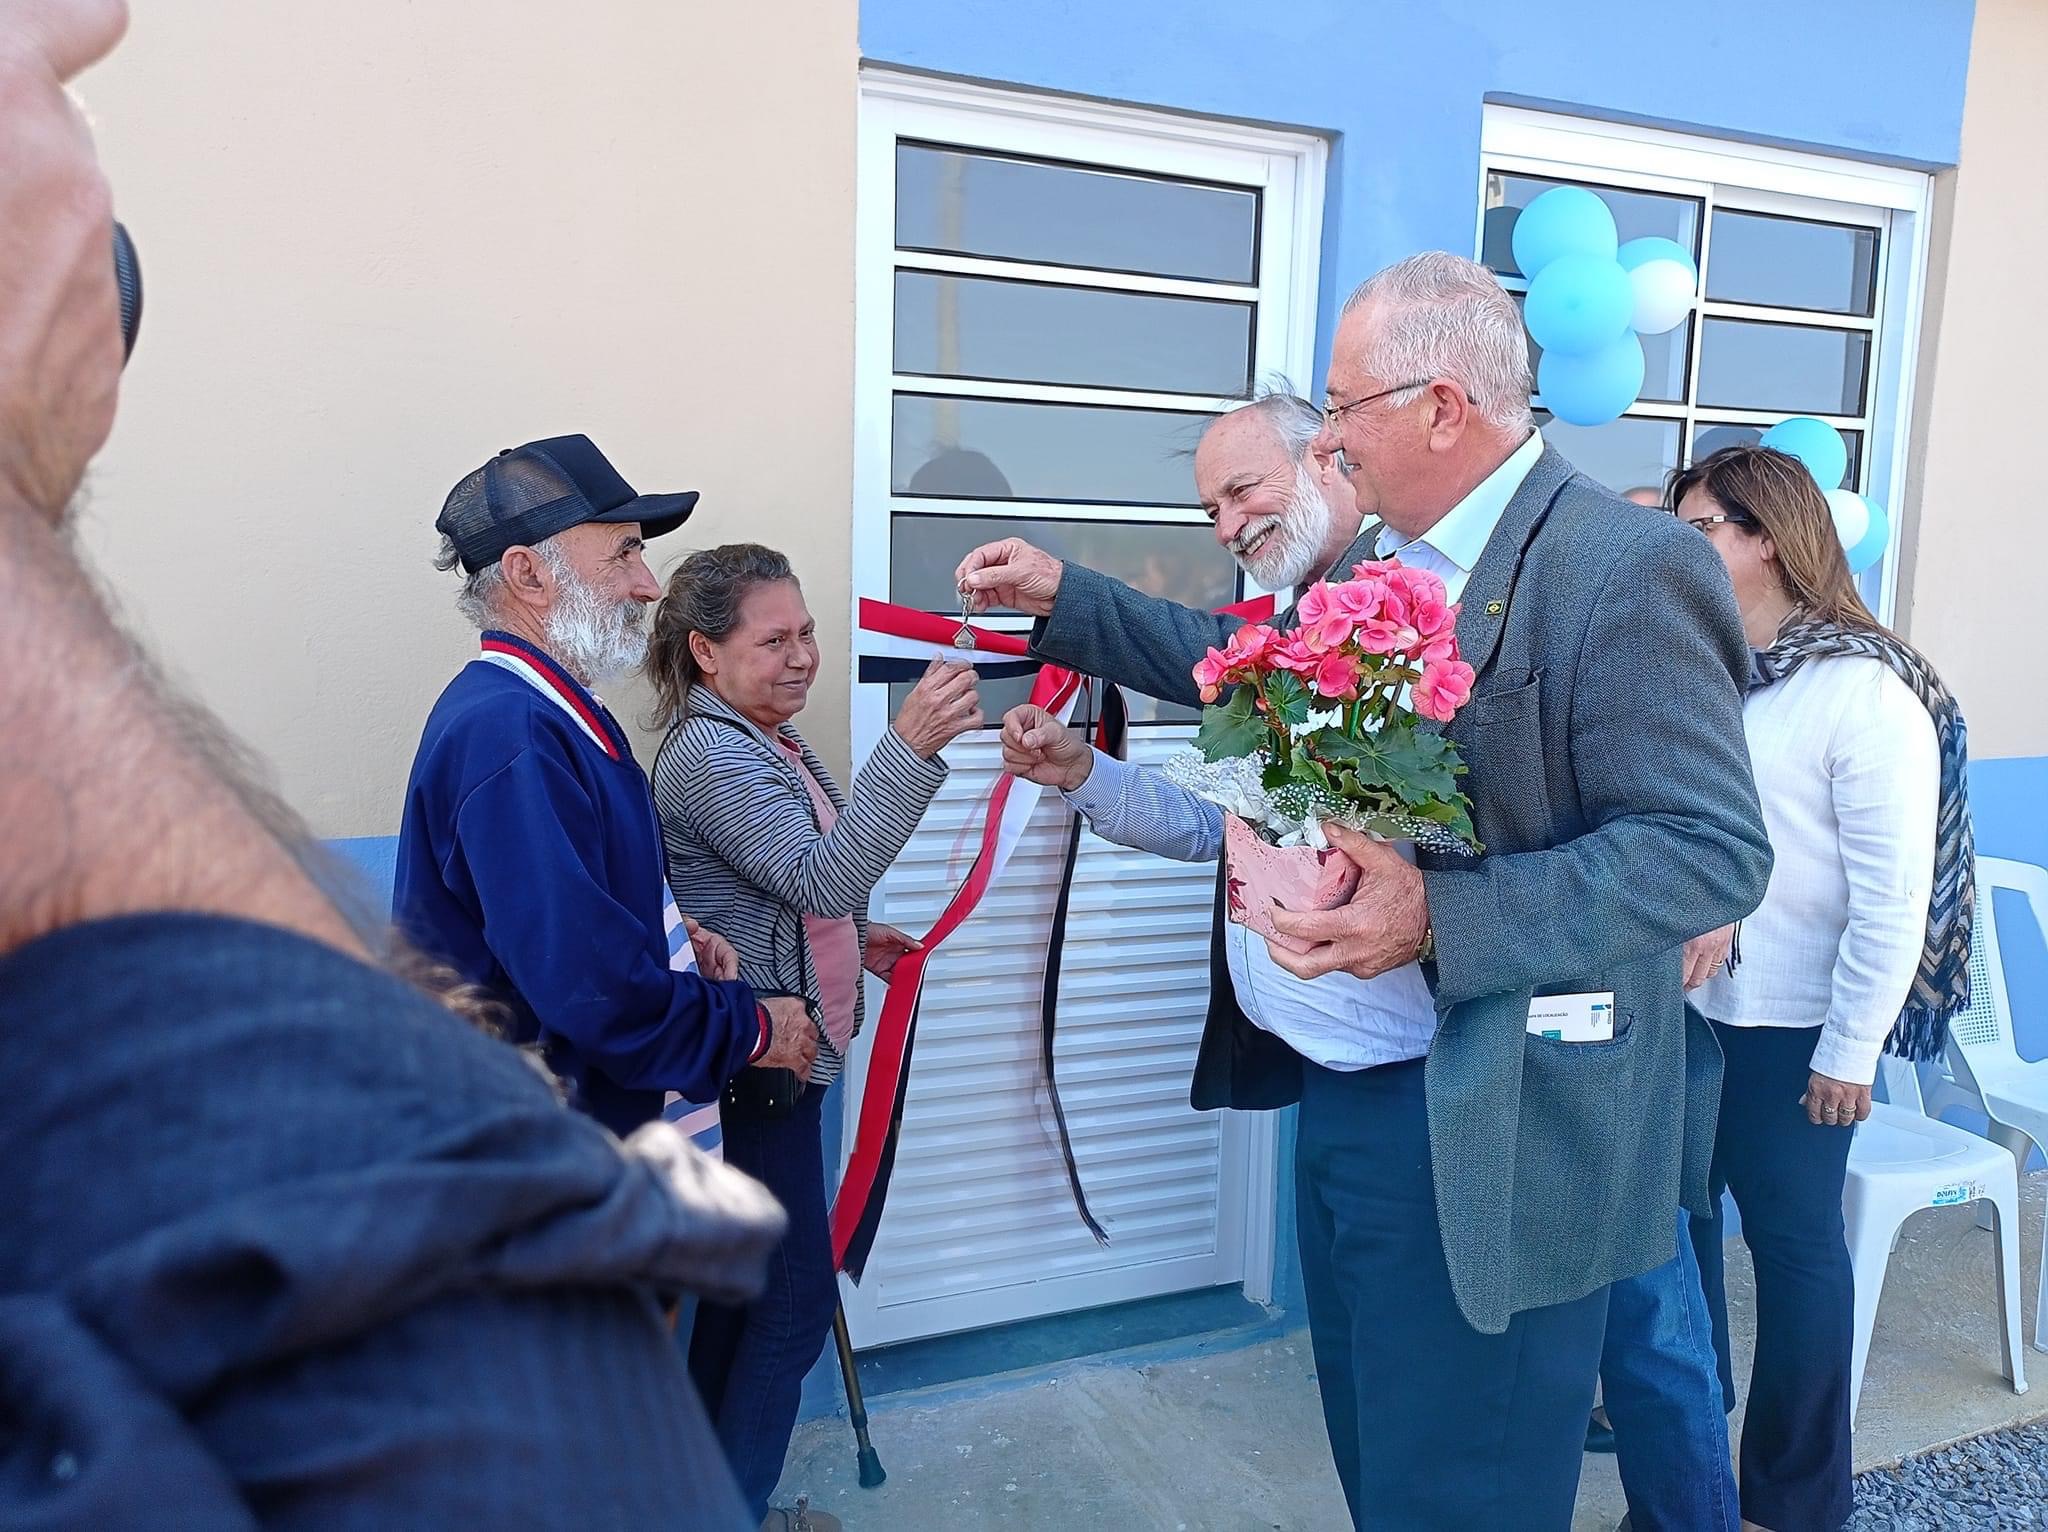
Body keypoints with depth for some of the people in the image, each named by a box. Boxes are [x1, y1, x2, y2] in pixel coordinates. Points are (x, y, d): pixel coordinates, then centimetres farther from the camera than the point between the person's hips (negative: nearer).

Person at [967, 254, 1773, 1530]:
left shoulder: (1628, 568, -19)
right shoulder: (1379, 558, 7)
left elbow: (1712, 849, -22)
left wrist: (1438, 918, -29)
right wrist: (1064, 600, 18)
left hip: (1480, 1140, -8)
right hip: (1343, 1088, 8)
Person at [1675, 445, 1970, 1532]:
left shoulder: (1863, 690, -14)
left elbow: (1894, 894, -15)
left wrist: (1850, 1053, -13)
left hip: (1785, 1030, -5)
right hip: (1677, 1004, 6)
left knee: (1794, 1240, 9)